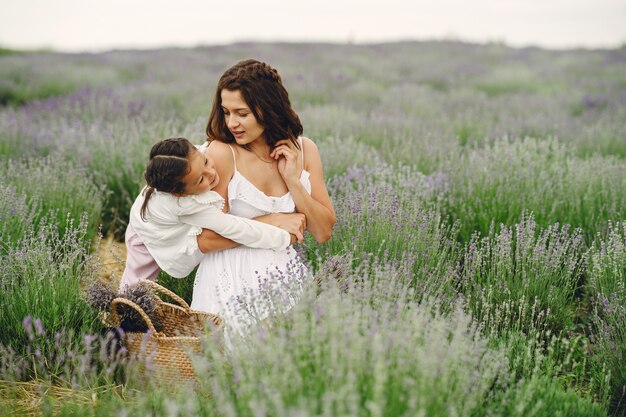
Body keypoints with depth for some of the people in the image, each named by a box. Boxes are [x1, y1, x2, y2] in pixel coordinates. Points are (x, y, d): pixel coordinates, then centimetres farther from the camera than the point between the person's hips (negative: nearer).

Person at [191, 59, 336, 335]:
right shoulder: (222, 152, -11)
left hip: (285, 277, 5)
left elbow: (323, 233, 3)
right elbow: (207, 240, -15)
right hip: (231, 283, -4)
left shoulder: (303, 150, 3)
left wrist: (292, 180, -9)